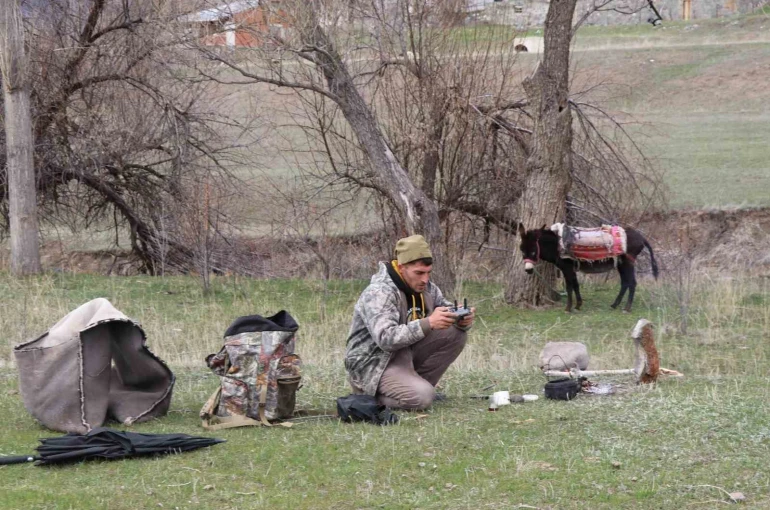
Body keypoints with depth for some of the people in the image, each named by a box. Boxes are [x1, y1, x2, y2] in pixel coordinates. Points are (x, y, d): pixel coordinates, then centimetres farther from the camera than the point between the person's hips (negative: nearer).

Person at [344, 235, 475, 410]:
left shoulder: (426, 288, 2)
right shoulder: (379, 293, -23)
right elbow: (385, 338, -35)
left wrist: (463, 320, -14)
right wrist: (428, 323, -42)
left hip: (407, 353, 8)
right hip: (373, 365, -8)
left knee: (456, 334, -5)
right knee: (422, 397, -29)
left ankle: (416, 383, 1)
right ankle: (369, 395, -3)